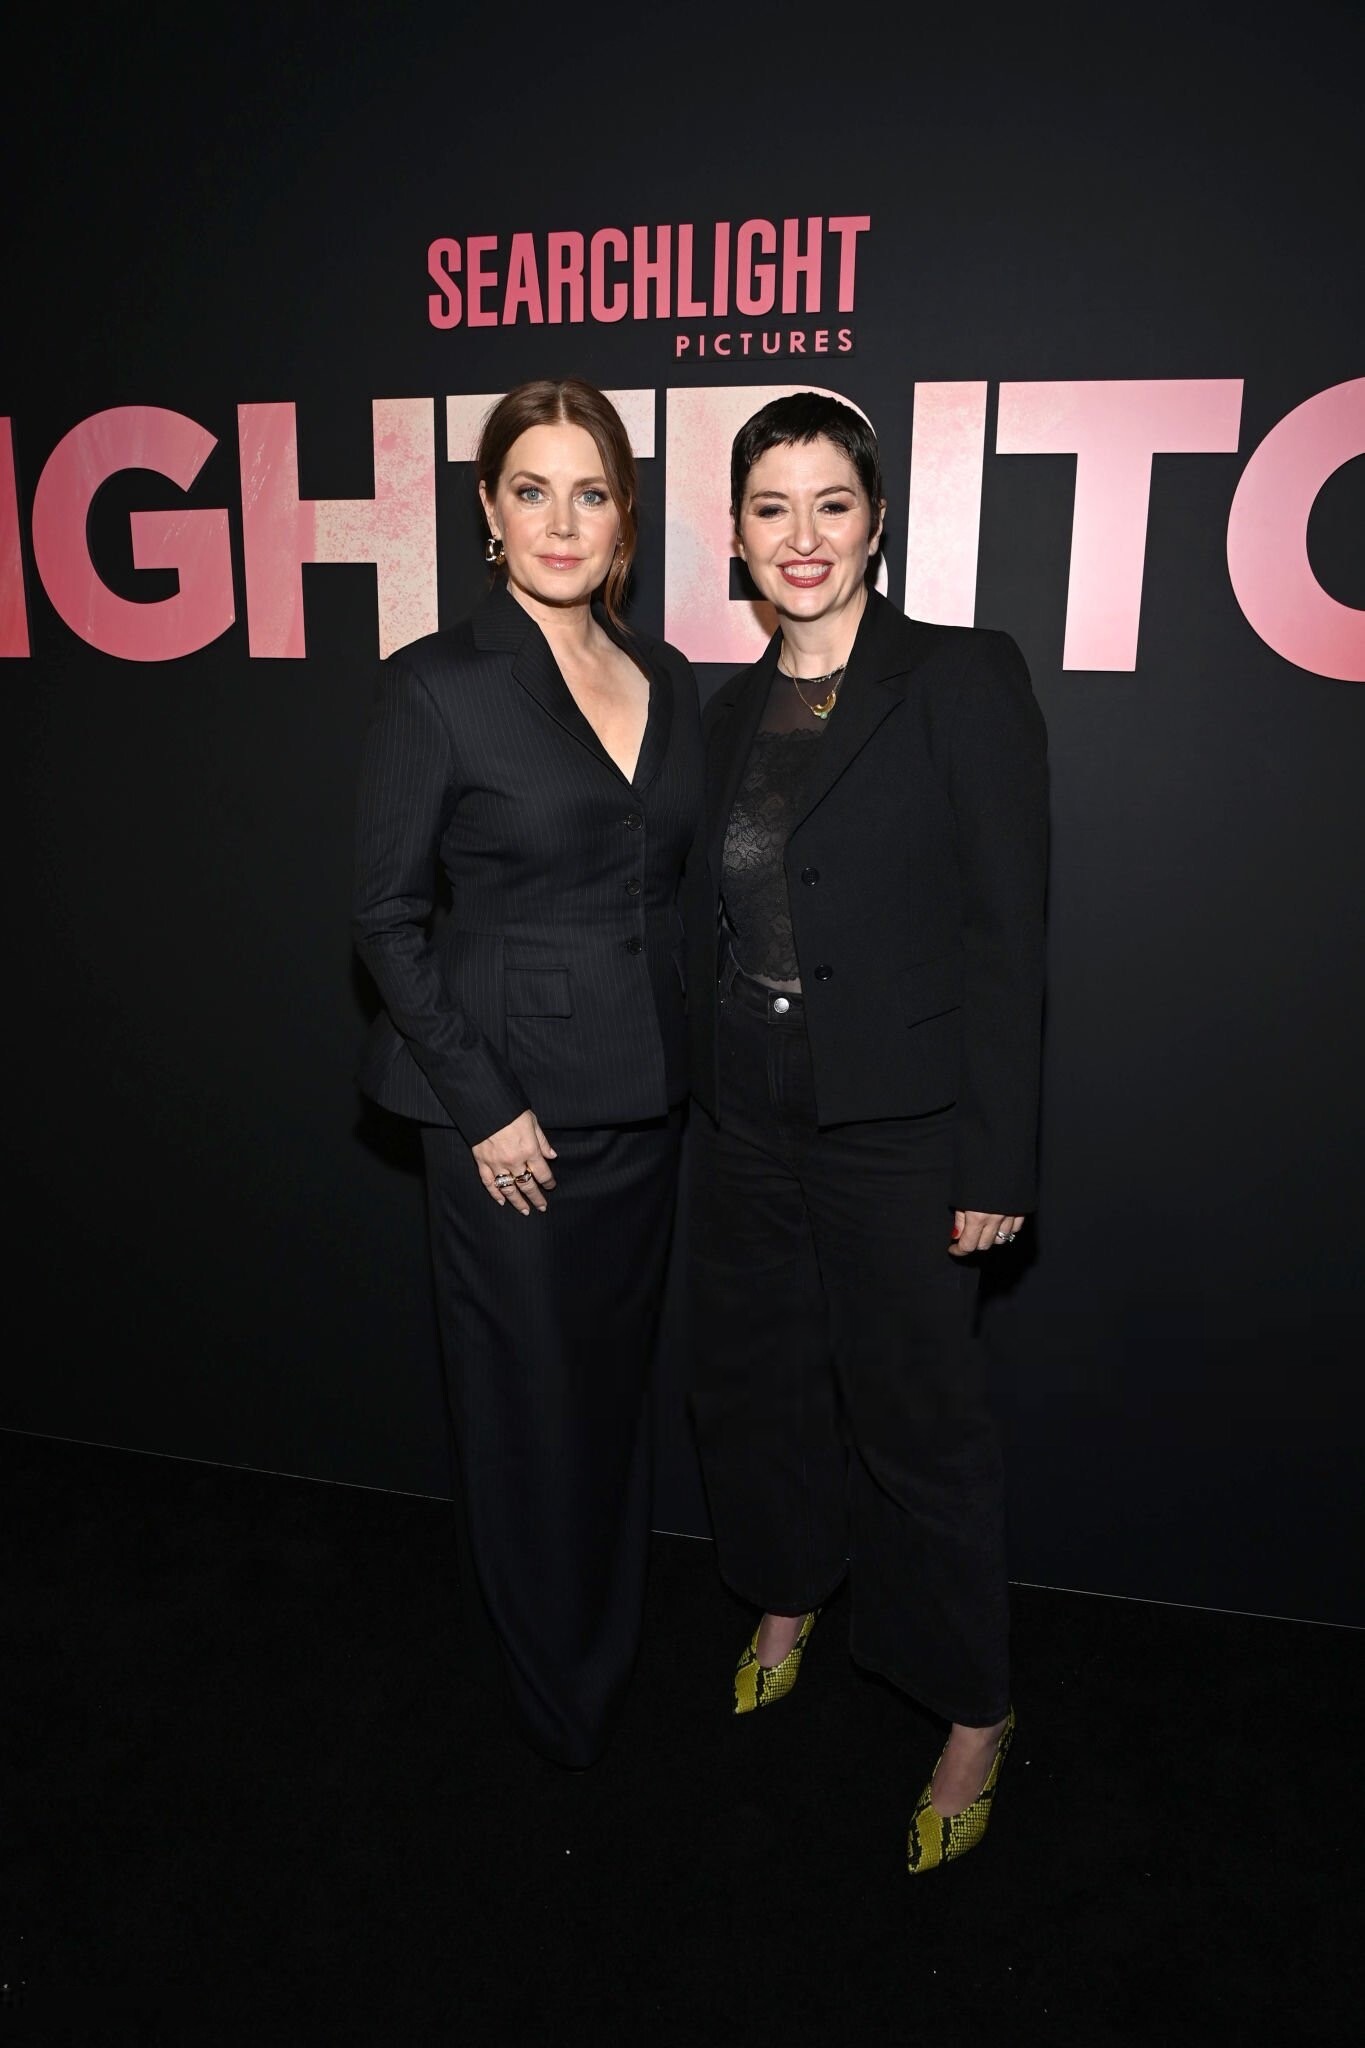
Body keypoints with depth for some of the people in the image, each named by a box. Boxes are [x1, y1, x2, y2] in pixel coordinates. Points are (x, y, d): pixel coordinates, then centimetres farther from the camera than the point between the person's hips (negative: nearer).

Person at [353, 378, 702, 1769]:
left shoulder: (664, 679, 6)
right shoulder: (438, 685, -11)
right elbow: (386, 915, -9)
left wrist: (682, 1058, 7)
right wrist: (483, 1106, -13)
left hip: (642, 1099, 6)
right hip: (510, 1107, -5)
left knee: (619, 1378, 19)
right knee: (527, 1398, 10)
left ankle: (611, 1650, 43)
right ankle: (550, 1696, 35)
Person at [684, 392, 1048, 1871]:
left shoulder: (964, 681, -10)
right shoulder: (731, 712, 8)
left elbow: (1007, 935, -12)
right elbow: (713, 927, 11)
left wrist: (995, 1161, -14)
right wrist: (707, 1098, 10)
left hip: (898, 1132, -6)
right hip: (746, 1121, 6)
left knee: (917, 1418, 7)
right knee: (749, 1379, 20)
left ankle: (975, 1719, 31)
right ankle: (790, 1599, 49)